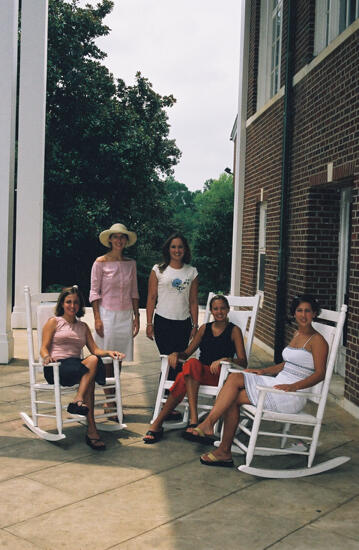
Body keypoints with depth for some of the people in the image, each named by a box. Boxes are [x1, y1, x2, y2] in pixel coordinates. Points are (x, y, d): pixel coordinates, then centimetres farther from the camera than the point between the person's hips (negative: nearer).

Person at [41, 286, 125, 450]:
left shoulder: (83, 327, 25)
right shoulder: (54, 322, 12)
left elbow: (94, 349, 16)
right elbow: (44, 348, 3)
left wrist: (109, 352, -5)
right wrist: (47, 357, -21)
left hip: (77, 365, 4)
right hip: (56, 368, -4)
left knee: (93, 360, -34)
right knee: (90, 378, -33)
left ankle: (78, 400, -46)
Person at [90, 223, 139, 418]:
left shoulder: (131, 263, 9)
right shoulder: (100, 263, -3)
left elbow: (134, 292, 14)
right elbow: (94, 292, -3)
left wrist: (136, 316, 9)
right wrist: (97, 318, -10)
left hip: (125, 315, 4)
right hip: (107, 313, -4)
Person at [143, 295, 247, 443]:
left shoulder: (234, 330, 8)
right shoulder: (205, 328, 21)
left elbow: (243, 361, -2)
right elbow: (187, 353, 19)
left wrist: (225, 359, -21)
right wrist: (176, 354, -4)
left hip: (219, 375, -4)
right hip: (198, 372, 4)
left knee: (192, 364, -34)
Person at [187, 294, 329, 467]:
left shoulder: (317, 340, -6)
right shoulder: (297, 334, 18)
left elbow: (320, 373, -12)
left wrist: (293, 386, -24)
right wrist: (264, 371, 13)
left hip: (292, 396, -8)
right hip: (278, 384, 8)